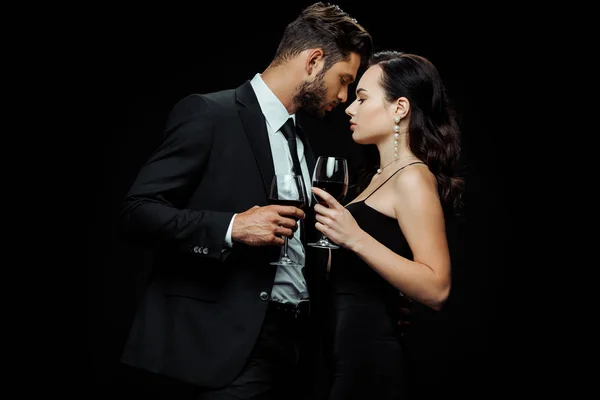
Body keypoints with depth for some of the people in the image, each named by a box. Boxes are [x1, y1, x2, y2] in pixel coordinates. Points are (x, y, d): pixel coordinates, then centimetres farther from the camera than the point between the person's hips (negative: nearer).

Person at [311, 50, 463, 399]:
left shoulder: (413, 177, -12)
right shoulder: (381, 176, 15)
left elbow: (436, 289, -22)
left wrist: (356, 239, -26)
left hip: (369, 355, -9)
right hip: (348, 349, 9)